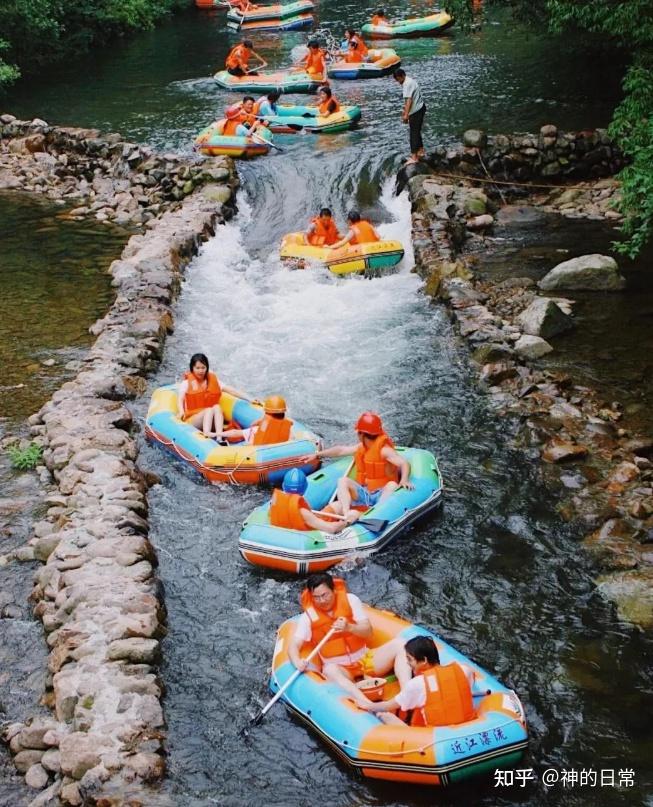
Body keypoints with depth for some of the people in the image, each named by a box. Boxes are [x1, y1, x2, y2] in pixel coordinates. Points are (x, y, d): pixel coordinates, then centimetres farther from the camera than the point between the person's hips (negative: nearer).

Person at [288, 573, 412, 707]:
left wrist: (349, 628, -26)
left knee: (399, 644, -19)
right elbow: (293, 646, -11)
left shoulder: (350, 600, -2)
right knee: (330, 670, -38)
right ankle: (369, 707, -58)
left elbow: (368, 632, -5)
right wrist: (298, 662, -34)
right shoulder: (308, 616, -4)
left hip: (365, 659, 3)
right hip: (340, 668, -2)